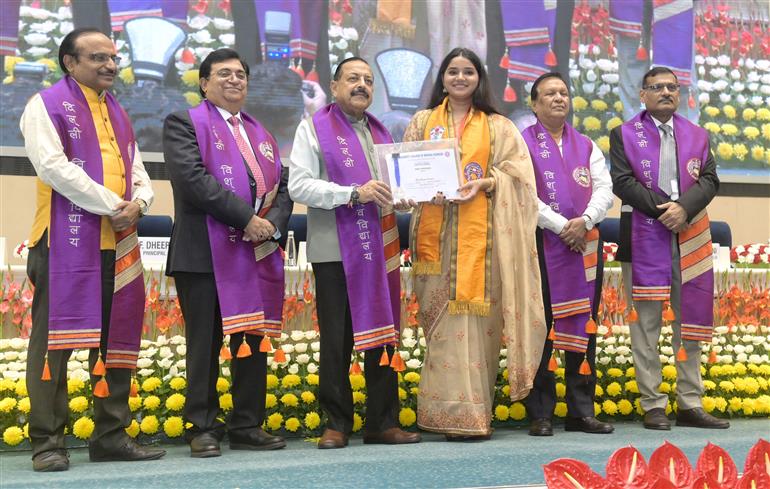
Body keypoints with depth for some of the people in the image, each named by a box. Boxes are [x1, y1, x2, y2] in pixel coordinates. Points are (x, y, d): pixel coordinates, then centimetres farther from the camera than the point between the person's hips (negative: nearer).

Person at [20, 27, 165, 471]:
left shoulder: (118, 112, 21)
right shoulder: (47, 106, 0)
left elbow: (137, 170, 18)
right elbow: (53, 166, -13)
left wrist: (138, 203, -5)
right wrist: (111, 205, -13)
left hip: (119, 243, 7)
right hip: (66, 241, -7)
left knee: (117, 339, 7)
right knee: (55, 338, -5)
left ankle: (111, 435, 16)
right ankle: (48, 441, 1)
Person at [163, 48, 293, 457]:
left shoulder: (260, 133, 22)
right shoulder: (184, 124, 2)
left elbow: (283, 184, 15)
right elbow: (193, 178, -13)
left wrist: (274, 223, -6)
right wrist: (246, 218, -16)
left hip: (257, 254, 6)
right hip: (206, 253, -6)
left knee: (254, 340, 7)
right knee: (205, 343, -1)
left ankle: (248, 426, 16)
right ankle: (203, 429, 8)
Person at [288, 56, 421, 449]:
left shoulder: (381, 132, 19)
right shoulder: (314, 128, 2)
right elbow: (299, 185, -10)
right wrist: (354, 193, -18)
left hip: (380, 250, 5)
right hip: (336, 251, -5)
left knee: (383, 336, 7)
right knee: (337, 341, 0)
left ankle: (383, 423, 15)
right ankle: (337, 424, 11)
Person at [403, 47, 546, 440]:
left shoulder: (498, 127, 14)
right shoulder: (423, 122, 17)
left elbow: (516, 172, 5)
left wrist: (484, 182, -14)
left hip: (479, 234, -1)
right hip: (435, 234, 1)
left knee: (476, 317, -6)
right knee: (444, 320, -5)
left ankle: (469, 412, 1)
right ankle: (457, 414, -1)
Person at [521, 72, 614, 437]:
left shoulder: (587, 146, 18)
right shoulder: (522, 143, 4)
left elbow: (605, 189, 7)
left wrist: (584, 221, -11)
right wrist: (562, 226, -14)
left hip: (585, 243, 4)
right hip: (542, 243, -4)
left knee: (583, 325, 5)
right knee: (542, 327, -4)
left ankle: (581, 411, 12)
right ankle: (540, 415, 2)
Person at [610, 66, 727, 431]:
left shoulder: (697, 136, 16)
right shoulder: (624, 135, 6)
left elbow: (709, 179, 5)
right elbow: (622, 182, -5)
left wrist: (684, 208, -13)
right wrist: (662, 210, -13)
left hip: (690, 238, 3)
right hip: (643, 238, -3)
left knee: (690, 322, 6)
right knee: (645, 325, -1)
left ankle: (690, 405, 13)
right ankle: (653, 406, 5)